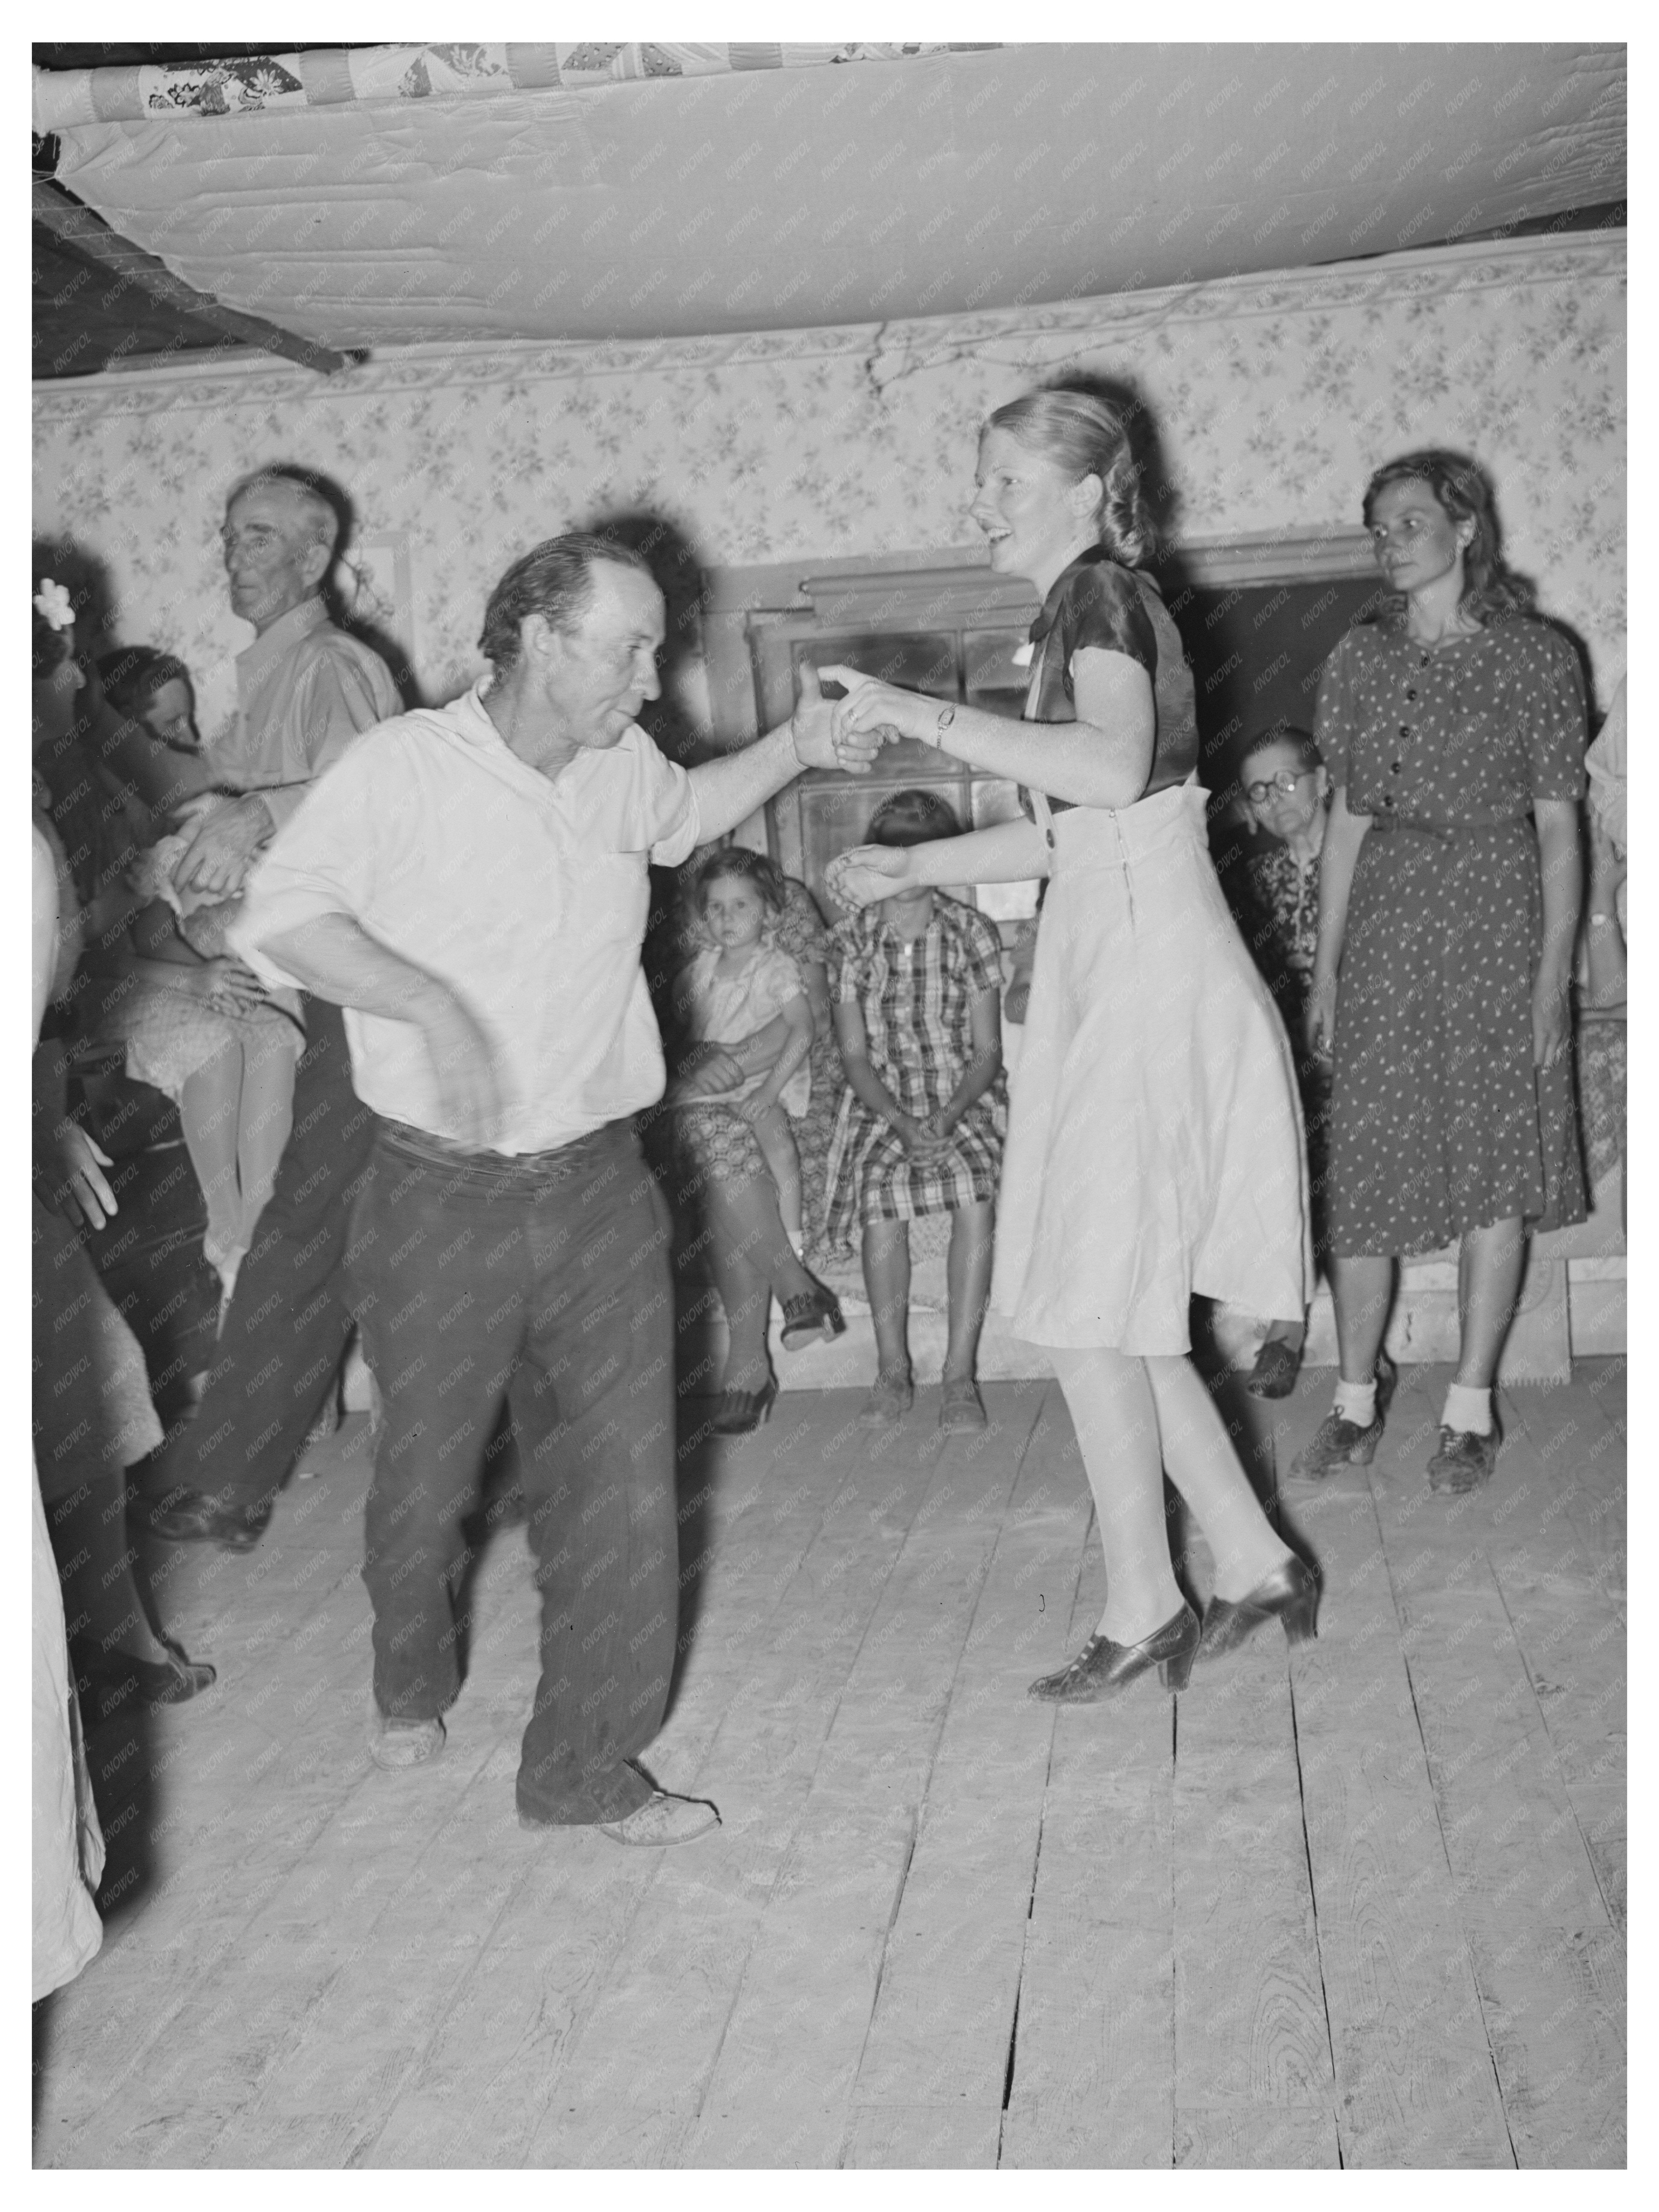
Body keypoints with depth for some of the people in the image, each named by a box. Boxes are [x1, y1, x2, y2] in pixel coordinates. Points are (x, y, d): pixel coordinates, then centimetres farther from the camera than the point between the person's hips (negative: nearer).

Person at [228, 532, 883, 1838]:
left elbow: (684, 815, 28)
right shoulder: (406, 766, -12)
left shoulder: (619, 767, 6)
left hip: (599, 1189, 4)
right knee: (428, 1474, 15)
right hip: (443, 1198, -4)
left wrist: (795, 750, 15)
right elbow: (280, 916, -16)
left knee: (623, 1492, 0)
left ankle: (588, 1767, 17)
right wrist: (432, 1004, -28)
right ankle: (414, 1683, 45)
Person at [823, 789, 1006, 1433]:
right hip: (883, 1103, 1)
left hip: (965, 1097, 0)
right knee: (880, 1188, -30)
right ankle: (892, 1370, -17)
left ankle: (960, 1373, -23)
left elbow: (987, 1050, -2)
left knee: (976, 1188, -30)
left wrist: (947, 1117, -19)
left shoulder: (971, 933, -1)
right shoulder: (853, 941, 1)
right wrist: (903, 1122, -16)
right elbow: (855, 1056, 0)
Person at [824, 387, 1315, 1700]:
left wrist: (923, 717, -29)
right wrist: (916, 867, 23)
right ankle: (1256, 1565, 22)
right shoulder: (1094, 607, 18)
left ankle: (1144, 1612, 12)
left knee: (1087, 1308, -1)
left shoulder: (1101, 594, -10)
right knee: (1119, 1311, 13)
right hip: (1114, 969, 10)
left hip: (1147, 980, -10)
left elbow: (1113, 770, -31)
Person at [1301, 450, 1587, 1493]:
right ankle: (1357, 1395, 15)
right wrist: (1327, 963, 7)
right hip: (1384, 928, 3)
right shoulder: (1362, 658, 9)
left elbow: (1558, 826, -2)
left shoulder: (1537, 656, -1)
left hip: (1498, 922, -2)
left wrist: (1555, 973, -9)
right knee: (1366, 1171, 2)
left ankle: (1472, 1408, 13)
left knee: (1496, 1173, 1)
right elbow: (1348, 817, 11)